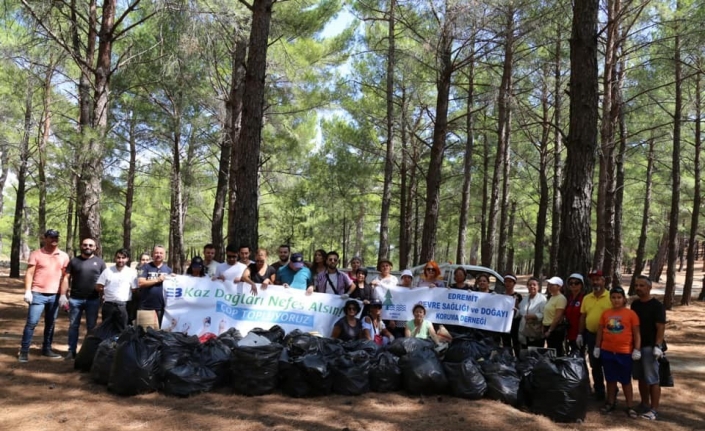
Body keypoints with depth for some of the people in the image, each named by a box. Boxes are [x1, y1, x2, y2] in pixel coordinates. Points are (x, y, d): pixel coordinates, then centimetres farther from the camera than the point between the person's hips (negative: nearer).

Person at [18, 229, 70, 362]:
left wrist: (63, 295, 5)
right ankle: (24, 351, 2)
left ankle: (47, 349, 19)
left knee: (50, 324, 10)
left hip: (55, 295, 3)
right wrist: (28, 291, -13)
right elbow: (29, 273, -3)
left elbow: (64, 277, 10)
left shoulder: (64, 256, 8)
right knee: (31, 322, -5)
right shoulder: (36, 254, 1)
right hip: (38, 294, -3)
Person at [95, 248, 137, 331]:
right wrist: (107, 293, 4)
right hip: (108, 305, 2)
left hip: (123, 306, -1)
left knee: (122, 330, 6)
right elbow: (98, 287, 3)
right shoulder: (107, 271, 2)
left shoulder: (132, 272, -2)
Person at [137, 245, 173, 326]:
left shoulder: (168, 269, 10)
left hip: (161, 307, 2)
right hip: (146, 307, -2)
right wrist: (157, 280, -14)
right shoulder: (146, 267, 0)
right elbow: (140, 283, -11)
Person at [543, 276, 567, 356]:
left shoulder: (561, 298, -13)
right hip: (549, 328, 10)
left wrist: (550, 330, -16)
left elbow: (558, 317, -18)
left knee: (556, 353, -7)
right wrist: (545, 329, 13)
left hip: (556, 329, -9)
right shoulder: (551, 297, 15)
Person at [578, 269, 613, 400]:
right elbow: (583, 317, 11)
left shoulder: (611, 297, -9)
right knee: (595, 365, 13)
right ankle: (599, 390, 26)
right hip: (591, 335, 5)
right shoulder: (586, 298, 7)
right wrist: (580, 334, 8)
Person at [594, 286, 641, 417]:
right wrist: (597, 347, 7)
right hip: (607, 351, 3)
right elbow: (600, 331, 8)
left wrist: (637, 350, -9)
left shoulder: (630, 313, -6)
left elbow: (636, 333, -4)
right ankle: (611, 403, 26)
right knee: (610, 379, 14)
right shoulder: (605, 313, 2)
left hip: (625, 352, -3)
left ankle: (629, 407, 18)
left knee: (626, 380, 8)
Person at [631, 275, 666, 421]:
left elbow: (661, 327, -13)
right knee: (641, 378, 12)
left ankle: (654, 410, -1)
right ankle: (645, 405, 23)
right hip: (636, 345, 7)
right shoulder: (635, 304, 11)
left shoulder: (657, 305, -8)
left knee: (652, 380, -5)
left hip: (650, 346, -7)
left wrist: (657, 346, -21)